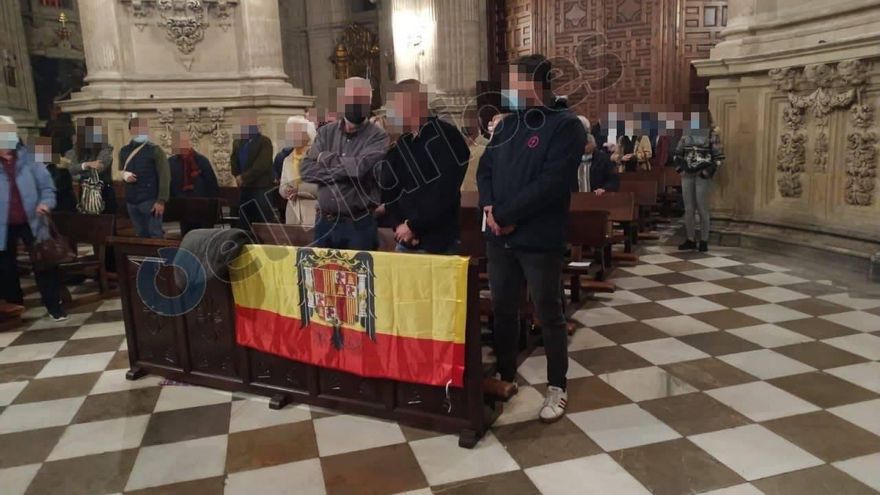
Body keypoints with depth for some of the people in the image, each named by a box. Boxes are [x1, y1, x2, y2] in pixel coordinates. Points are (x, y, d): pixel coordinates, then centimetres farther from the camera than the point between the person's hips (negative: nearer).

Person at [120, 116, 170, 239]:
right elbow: (120, 171, 24)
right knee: (141, 235, 12)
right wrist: (124, 175, -3)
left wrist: (161, 200, -17)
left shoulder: (155, 150, -5)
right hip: (131, 201, 6)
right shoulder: (124, 151, 12)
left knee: (155, 234, -5)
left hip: (150, 200, -6)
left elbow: (164, 177, -10)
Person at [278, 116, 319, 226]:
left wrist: (299, 189, -17)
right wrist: (287, 190, -7)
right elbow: (282, 188, 15)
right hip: (292, 215, 6)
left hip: (312, 215, -6)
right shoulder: (287, 160, 18)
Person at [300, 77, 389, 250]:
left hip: (358, 224, -4)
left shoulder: (378, 137, -6)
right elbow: (306, 170, -4)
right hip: (324, 222, 4)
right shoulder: (325, 132, 7)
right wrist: (346, 170, -14)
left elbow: (360, 167, -23)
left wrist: (325, 158, -7)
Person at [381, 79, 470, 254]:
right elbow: (389, 191, 12)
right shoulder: (399, 146, 13)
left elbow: (445, 192, -16)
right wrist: (398, 224, -5)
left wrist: (413, 226, -14)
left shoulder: (446, 137, -8)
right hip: (405, 242, 6)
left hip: (439, 243, -6)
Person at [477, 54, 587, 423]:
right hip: (499, 238, 7)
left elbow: (551, 183, -20)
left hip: (540, 240, -6)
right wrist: (489, 206, -8)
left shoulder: (565, 126, -10)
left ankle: (557, 388, 21)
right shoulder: (508, 124, 13)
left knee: (548, 314, 6)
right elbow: (485, 168, 12)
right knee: (503, 310, 15)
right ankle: (505, 377, 33)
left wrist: (505, 215, -18)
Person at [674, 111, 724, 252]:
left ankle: (704, 241, 8)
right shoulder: (687, 133, 10)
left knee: (702, 209, -1)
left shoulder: (713, 133, -3)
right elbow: (678, 153, 16)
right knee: (688, 209, 6)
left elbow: (719, 157, -6)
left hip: (702, 177, -4)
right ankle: (691, 240, 14)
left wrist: (707, 171, -11)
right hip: (687, 176, 5)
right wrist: (680, 169, 4)